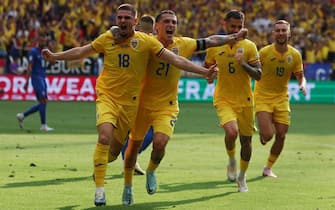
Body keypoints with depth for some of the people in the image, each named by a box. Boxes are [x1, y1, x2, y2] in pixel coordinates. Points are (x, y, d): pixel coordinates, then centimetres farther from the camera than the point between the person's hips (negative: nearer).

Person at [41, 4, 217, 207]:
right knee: (105, 137, -25)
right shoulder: (107, 38, -1)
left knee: (115, 150, 9)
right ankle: (99, 189, -17)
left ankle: (100, 164, 46)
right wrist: (54, 56, 13)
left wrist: (204, 71, -13)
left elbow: (176, 59, -7)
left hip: (129, 102, 1)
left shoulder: (146, 41, -6)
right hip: (107, 96, -1)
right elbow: (81, 52, 13)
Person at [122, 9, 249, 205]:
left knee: (160, 142, -20)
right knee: (134, 145, 9)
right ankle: (128, 186, 33)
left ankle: (151, 172, 13)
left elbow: (211, 41, 7)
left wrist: (236, 36, 3)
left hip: (167, 106, 1)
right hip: (143, 104, -1)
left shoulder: (183, 44, -4)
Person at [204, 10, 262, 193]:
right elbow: (205, 68, 16)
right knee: (231, 131, -26)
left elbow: (258, 75, -8)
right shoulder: (215, 46, 0)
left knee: (246, 140, 8)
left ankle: (242, 177, 31)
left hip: (245, 100, 1)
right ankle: (232, 162, 4)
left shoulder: (249, 46, -4)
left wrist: (243, 64, -24)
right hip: (223, 99, -1)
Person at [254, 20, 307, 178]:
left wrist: (302, 85, -16)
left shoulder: (295, 55, -3)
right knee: (268, 135, -16)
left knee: (281, 136, 1)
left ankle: (268, 168, 21)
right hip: (263, 98, -3)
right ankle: (261, 134, 24)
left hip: (281, 98, 4)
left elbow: (300, 76, 6)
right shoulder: (264, 52, -13)